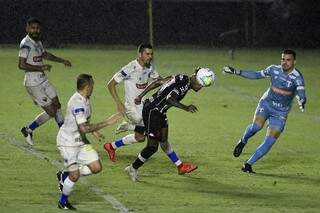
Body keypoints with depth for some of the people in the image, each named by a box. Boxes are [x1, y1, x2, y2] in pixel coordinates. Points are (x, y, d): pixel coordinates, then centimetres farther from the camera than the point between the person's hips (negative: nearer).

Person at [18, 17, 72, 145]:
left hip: (43, 81, 9)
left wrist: (62, 61, 32)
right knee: (51, 112, -5)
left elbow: (44, 54, 30)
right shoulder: (26, 44, -20)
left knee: (57, 106, 14)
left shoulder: (37, 42, 9)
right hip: (33, 85, -9)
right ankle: (28, 130, 12)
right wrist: (41, 68, -26)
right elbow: (21, 65, -27)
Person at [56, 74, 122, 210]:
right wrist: (107, 122, -34)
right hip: (68, 142, -9)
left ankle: (64, 176, 20)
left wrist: (94, 130, 18)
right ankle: (63, 202, 18)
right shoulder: (77, 103, -28)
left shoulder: (85, 99, 4)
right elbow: (83, 128, -35)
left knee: (97, 168, 2)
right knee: (75, 175, -7)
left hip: (81, 141, 9)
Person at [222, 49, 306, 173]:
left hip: (280, 113, -1)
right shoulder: (274, 69, -6)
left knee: (269, 142, -8)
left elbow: (301, 93, -33)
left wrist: (302, 102, -58)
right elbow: (257, 75, 8)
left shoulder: (297, 77, -18)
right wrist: (236, 72, 7)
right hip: (266, 103, 1)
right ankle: (243, 141, 7)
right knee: (256, 126, -25)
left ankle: (248, 164, 6)